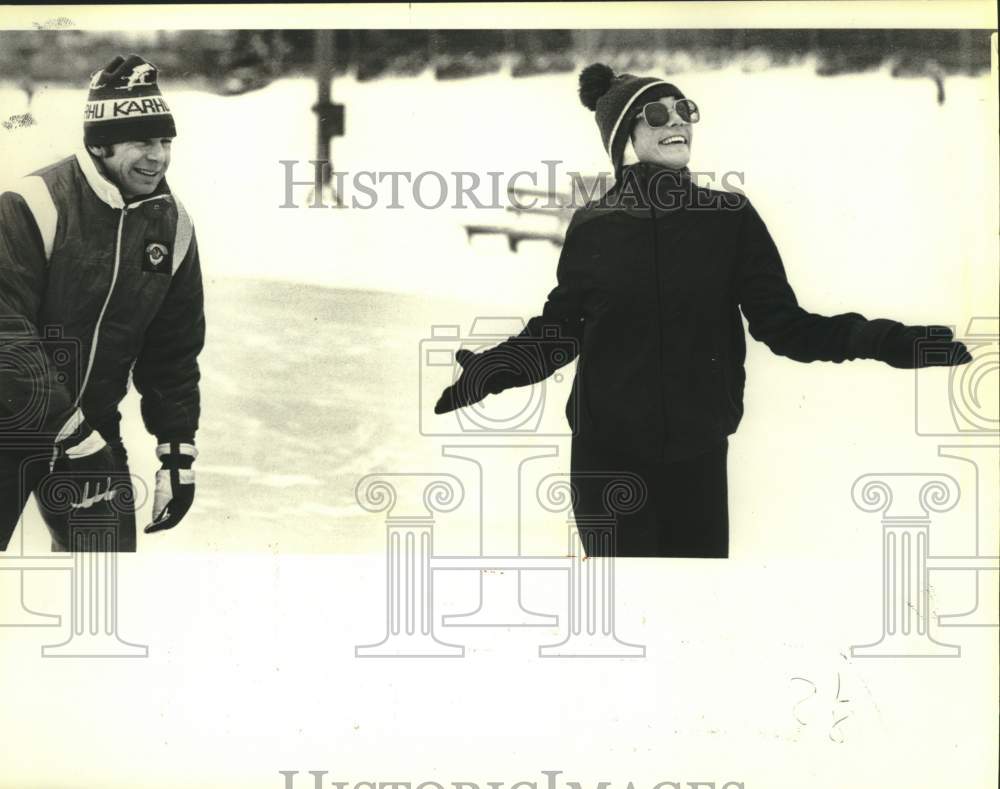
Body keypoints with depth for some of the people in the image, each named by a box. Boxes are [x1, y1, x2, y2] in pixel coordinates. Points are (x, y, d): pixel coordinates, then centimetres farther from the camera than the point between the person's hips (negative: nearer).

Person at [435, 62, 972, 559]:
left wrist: (878, 340, -16)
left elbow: (782, 323, -3)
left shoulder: (731, 218, 0)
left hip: (697, 455, 1)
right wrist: (491, 370, -9)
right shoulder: (592, 227, 0)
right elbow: (558, 330, 7)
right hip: (606, 457, -1)